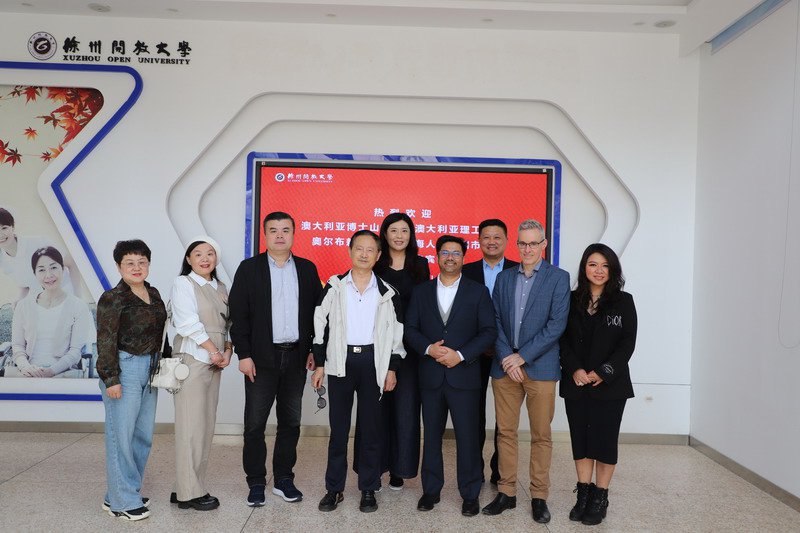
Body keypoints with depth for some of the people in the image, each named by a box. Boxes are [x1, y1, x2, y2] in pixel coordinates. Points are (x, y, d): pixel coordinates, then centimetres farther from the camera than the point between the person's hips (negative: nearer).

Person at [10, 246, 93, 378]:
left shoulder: (78, 307, 2)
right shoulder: (24, 306, 13)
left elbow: (76, 350, -3)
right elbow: (17, 345, 12)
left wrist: (51, 370, -17)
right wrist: (25, 366, -8)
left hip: (64, 373, -3)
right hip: (29, 374, 4)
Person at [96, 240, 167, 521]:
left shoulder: (154, 293, 10)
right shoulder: (112, 298, -9)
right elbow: (105, 342, -12)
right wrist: (111, 379, -15)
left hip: (150, 369, 7)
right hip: (124, 368, -7)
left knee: (143, 434, 12)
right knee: (121, 435, 0)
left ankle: (127, 491, 27)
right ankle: (122, 501, 11)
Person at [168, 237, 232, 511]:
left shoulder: (221, 288, 16)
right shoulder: (183, 284, -3)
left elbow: (228, 324, 14)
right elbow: (189, 323, -12)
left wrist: (227, 352, -2)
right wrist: (214, 351, -10)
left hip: (214, 363, 7)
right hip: (191, 359, -7)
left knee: (207, 426, 8)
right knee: (191, 426, -4)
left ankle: (188, 486, 17)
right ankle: (190, 492, 6)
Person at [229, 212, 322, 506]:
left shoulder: (307, 269, 7)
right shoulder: (249, 269, 0)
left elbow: (316, 311, 8)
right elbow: (238, 314, -4)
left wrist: (314, 350, 2)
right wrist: (244, 354, -9)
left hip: (297, 357, 3)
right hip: (261, 357, -2)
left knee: (290, 422, 11)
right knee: (255, 423, 4)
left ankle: (284, 479, 25)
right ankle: (256, 484, 18)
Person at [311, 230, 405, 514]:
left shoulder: (387, 291, 4)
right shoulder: (334, 286, 3)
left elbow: (396, 332, 6)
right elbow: (321, 326, 4)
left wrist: (392, 368, 1)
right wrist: (319, 364, 0)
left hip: (373, 361, 0)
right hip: (340, 362, 0)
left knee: (371, 426, 7)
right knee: (338, 427, 7)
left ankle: (369, 489, 19)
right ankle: (334, 488, 18)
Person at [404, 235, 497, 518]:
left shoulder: (478, 292, 2)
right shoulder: (421, 291, 8)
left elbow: (489, 331, -4)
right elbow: (410, 329, 4)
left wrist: (460, 355, -14)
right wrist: (429, 348, -14)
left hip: (464, 375, -2)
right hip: (430, 375, 2)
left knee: (467, 437, 4)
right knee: (431, 436, 12)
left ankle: (470, 493, 19)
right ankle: (431, 490, 26)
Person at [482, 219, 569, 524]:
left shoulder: (558, 278, 0)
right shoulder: (504, 278, 11)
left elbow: (556, 324, -9)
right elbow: (496, 322, 7)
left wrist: (522, 356, -12)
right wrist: (506, 358, -6)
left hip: (540, 368, -3)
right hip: (505, 366, 3)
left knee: (541, 435, 5)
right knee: (505, 432, 9)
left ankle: (539, 496, 18)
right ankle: (506, 493, 21)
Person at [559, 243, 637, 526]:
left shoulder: (623, 301, 0)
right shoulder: (571, 300, 5)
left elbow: (628, 343, -4)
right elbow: (563, 340, 3)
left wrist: (604, 372, -13)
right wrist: (575, 370, -11)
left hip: (610, 384, -2)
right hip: (576, 383, 2)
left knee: (604, 439, 3)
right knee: (580, 438, 8)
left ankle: (600, 497, 16)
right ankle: (583, 494, 20)